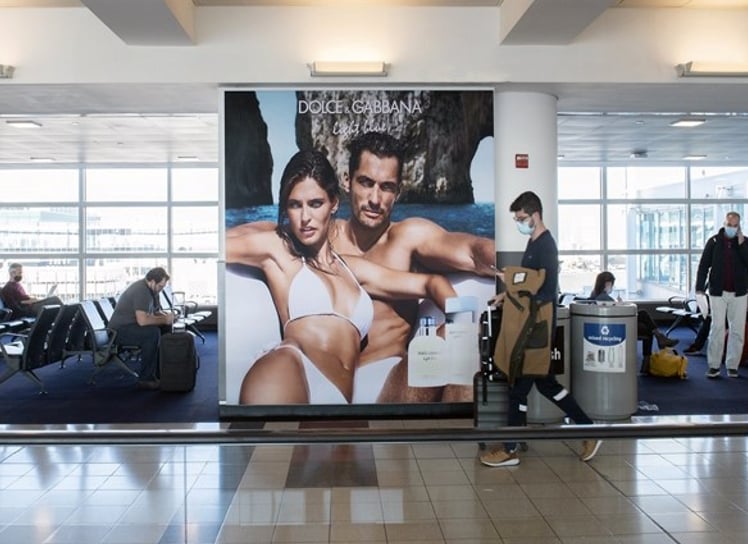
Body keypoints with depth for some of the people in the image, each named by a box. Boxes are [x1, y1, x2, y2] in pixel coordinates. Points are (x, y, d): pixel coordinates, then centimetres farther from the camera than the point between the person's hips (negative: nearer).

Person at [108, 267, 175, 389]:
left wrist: (167, 316, -6)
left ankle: (159, 373, 1)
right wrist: (164, 320, -24)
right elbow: (142, 320, -35)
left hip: (132, 326, 10)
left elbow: (157, 311, 16)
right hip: (120, 330, -10)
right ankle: (146, 379, -25)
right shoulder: (141, 291, -24)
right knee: (153, 332, -31)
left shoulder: (151, 290, 7)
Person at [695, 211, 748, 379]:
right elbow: (704, 265, 0)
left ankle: (732, 366, 11)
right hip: (718, 292, -1)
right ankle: (714, 365, 3)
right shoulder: (714, 241, 1)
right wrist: (700, 287, -9)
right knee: (717, 328, -2)